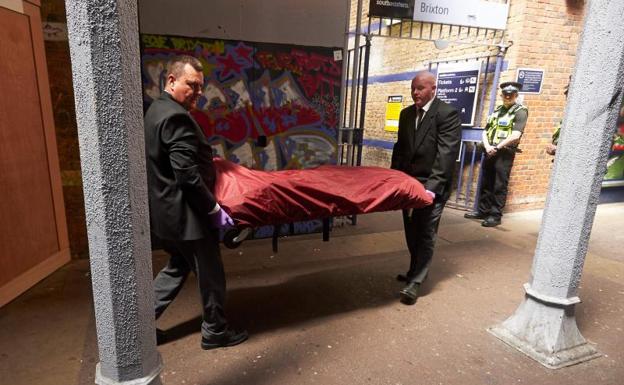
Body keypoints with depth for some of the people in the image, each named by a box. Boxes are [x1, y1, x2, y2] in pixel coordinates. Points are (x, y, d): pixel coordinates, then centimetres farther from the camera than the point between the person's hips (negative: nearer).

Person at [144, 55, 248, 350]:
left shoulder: (156, 111, 11)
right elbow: (187, 174, -25)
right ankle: (215, 331, 25)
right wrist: (214, 209, -17)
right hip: (185, 214, -10)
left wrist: (208, 159, 23)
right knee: (210, 274, 7)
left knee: (178, 267, 25)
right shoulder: (176, 117, -21)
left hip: (164, 212, 10)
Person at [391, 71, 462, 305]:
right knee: (411, 233, 16)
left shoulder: (448, 114, -11)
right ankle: (415, 272, 34)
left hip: (432, 186, -6)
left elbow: (446, 154, -19)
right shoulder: (406, 114, 10)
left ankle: (414, 283, 8)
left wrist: (432, 186, -26)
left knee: (425, 234, -1)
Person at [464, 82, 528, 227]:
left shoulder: (520, 111, -3)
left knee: (499, 186, -2)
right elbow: (485, 131, 11)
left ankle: (495, 215, 4)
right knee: (485, 183, 11)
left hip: (505, 154, -6)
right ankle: (482, 211, 22)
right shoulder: (496, 110, 16)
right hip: (490, 152, 6)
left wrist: (497, 147, -13)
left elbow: (515, 135, -15)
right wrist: (487, 146, -6)